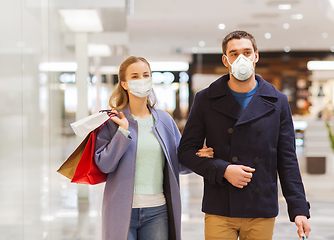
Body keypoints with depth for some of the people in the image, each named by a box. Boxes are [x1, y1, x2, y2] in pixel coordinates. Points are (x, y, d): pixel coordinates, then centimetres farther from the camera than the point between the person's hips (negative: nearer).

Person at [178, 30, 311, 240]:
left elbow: (287, 160, 6)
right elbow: (187, 150, 4)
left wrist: (299, 209, 0)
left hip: (262, 214, 1)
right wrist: (223, 170, -11)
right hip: (219, 212, -1)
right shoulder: (206, 100, 4)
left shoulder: (277, 102, 6)